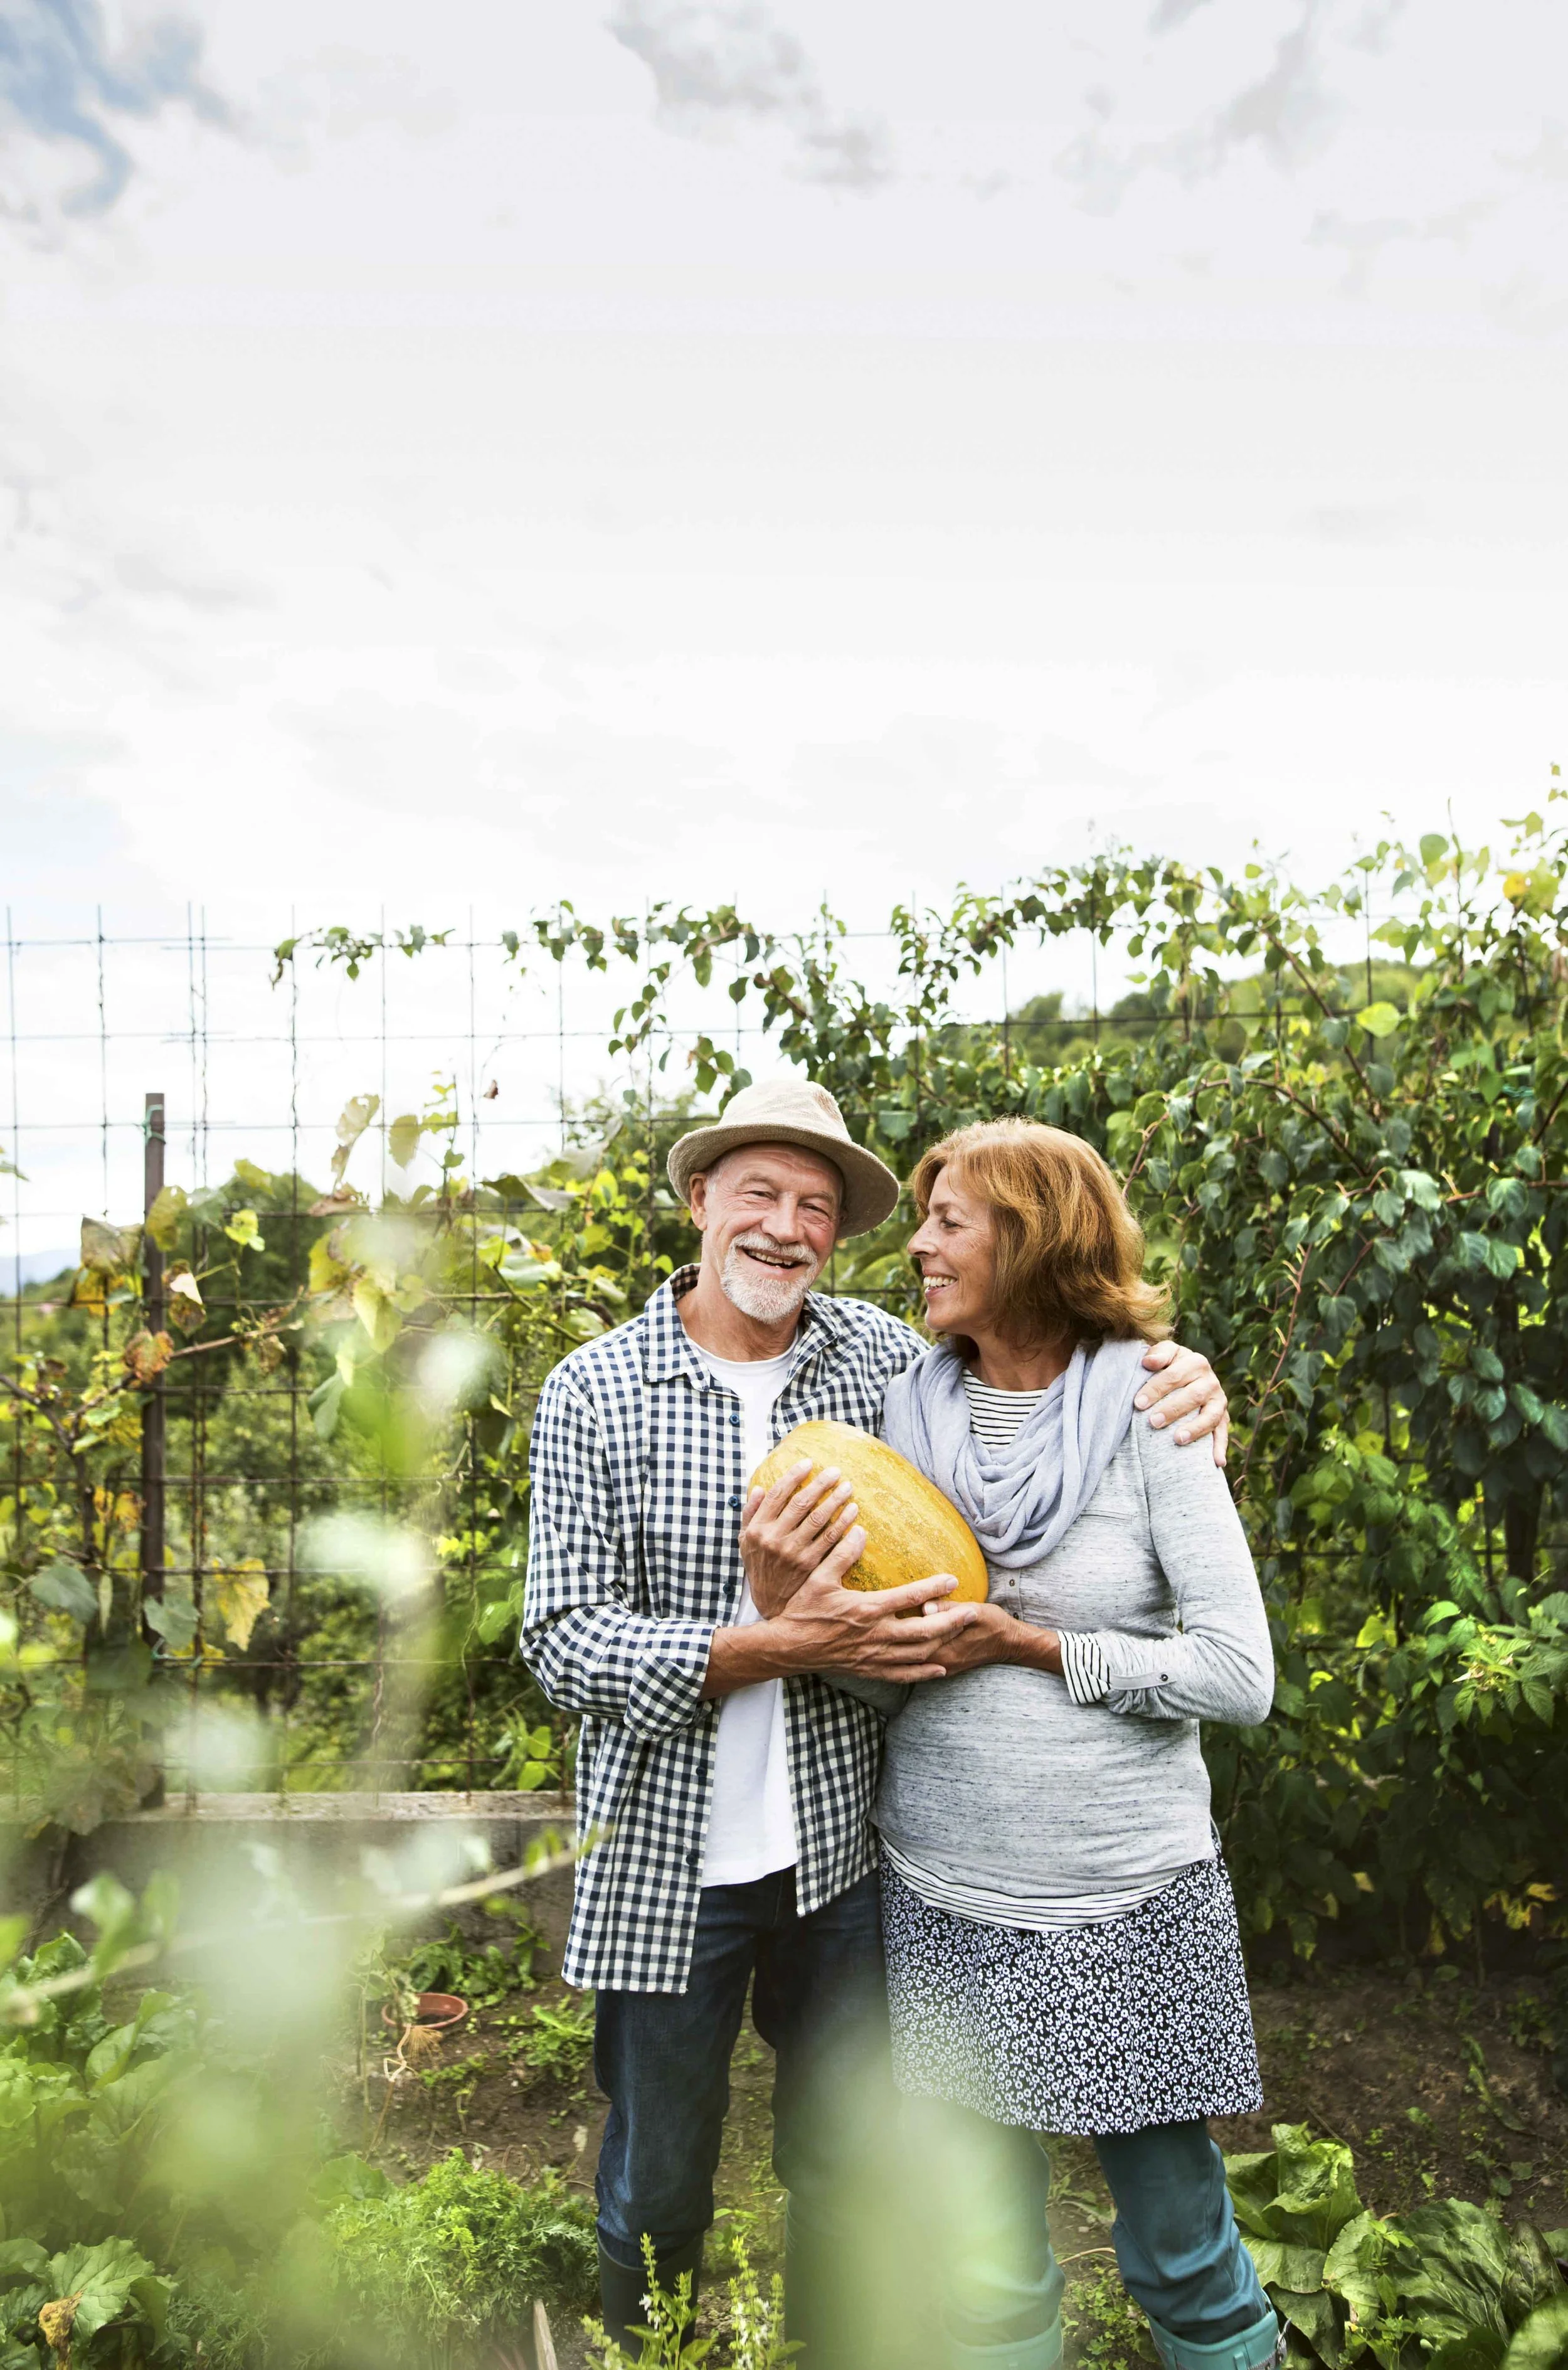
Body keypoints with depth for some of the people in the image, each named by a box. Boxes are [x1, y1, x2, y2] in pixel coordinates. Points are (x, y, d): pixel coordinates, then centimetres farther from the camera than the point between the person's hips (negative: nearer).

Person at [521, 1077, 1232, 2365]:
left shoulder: (879, 1355, -3)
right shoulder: (594, 1392, -10)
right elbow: (565, 1641, -14)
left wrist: (1171, 1375, -11)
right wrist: (784, 1646, -25)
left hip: (839, 1848, 2)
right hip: (666, 1860, -2)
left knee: (844, 2164, 21)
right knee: (656, 2186, 16)